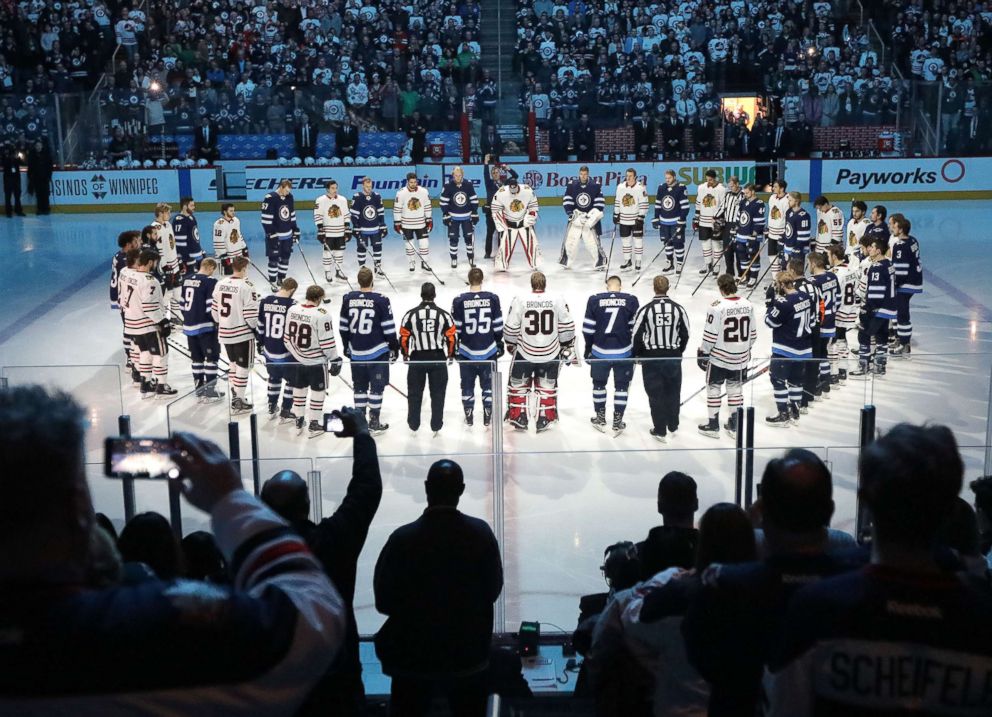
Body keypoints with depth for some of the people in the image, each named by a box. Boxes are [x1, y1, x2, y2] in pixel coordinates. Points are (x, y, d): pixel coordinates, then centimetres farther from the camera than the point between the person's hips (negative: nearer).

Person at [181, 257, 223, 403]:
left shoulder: (187, 280, 9)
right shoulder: (210, 282, -14)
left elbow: (183, 303, 14)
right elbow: (211, 307, -18)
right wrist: (218, 322, -6)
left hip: (189, 325, 8)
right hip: (205, 326, -7)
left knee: (196, 358, 14)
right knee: (211, 357, 2)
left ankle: (200, 390, 18)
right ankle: (209, 391, 2)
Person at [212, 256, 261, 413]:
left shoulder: (220, 284, 2)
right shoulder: (246, 286, -18)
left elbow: (214, 309, 9)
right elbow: (250, 314, -18)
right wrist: (256, 328, -2)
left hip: (225, 332, 7)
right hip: (243, 333, -7)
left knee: (234, 363, 22)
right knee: (243, 366, 4)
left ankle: (234, 395, 31)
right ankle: (238, 402, 7)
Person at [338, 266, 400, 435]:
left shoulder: (348, 299, -1)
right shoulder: (380, 301, -13)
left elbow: (343, 327, 7)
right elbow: (389, 328, -10)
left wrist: (346, 345, 20)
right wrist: (394, 347, 3)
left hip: (356, 353, 4)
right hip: (377, 352, -4)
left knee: (360, 387, 14)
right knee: (376, 388, 4)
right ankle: (374, 423, 7)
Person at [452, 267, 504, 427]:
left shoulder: (459, 300, -8)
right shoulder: (492, 298, -6)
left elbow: (455, 328, -4)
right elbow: (498, 325, -1)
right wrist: (499, 343, 11)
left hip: (466, 350, -1)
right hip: (488, 350, 1)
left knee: (467, 384, 13)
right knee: (488, 383, 13)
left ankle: (469, 416, 17)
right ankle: (488, 416, 15)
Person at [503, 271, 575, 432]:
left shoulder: (520, 301, -9)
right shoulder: (557, 301, -6)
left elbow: (510, 328, -5)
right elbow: (567, 327, 0)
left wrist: (511, 346, 13)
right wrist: (566, 347, 14)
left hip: (524, 353, -1)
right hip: (551, 354, 1)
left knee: (518, 384, 18)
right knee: (547, 385, 19)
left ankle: (519, 419, 20)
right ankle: (544, 420, 19)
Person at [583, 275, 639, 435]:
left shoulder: (594, 300, -3)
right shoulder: (631, 300, -4)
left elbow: (588, 328, 0)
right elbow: (636, 328, -1)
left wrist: (588, 349, 13)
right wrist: (636, 351, 12)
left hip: (600, 352, 1)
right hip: (624, 353, -1)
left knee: (599, 384, 19)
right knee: (621, 386, 12)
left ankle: (600, 419, 27)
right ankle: (617, 423, 15)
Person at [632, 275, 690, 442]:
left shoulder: (645, 309, -11)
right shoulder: (678, 308, -4)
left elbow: (637, 335, -8)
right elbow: (685, 334, 2)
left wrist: (637, 355, 9)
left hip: (651, 358, -2)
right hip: (673, 357, 2)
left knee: (656, 394, 6)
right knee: (672, 392, 16)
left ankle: (660, 431, 10)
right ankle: (673, 426, 29)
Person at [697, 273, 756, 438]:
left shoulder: (717, 307, -19)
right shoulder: (748, 305, -3)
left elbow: (710, 335, -17)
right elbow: (753, 333, 6)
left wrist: (703, 353, -4)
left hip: (719, 357, -5)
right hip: (740, 357, 5)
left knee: (714, 388, 10)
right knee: (735, 388, 16)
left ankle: (713, 426, 16)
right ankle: (734, 426, 23)